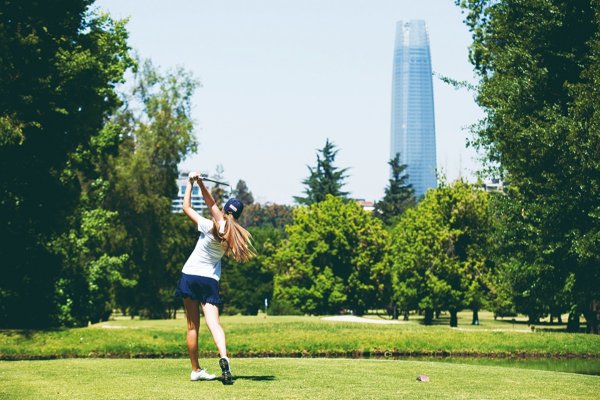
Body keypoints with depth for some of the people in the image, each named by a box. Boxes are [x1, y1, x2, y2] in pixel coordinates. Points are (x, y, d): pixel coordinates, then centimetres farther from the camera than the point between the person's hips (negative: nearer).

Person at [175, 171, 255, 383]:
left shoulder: (210, 226, -11)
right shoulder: (234, 233, 2)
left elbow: (186, 207, -5)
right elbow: (211, 204, 10)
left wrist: (191, 183, 4)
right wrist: (200, 183, 10)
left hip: (189, 276, -2)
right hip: (210, 280, 2)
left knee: (192, 326, 5)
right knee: (214, 322, -9)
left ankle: (196, 370, 10)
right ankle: (223, 357, -35)